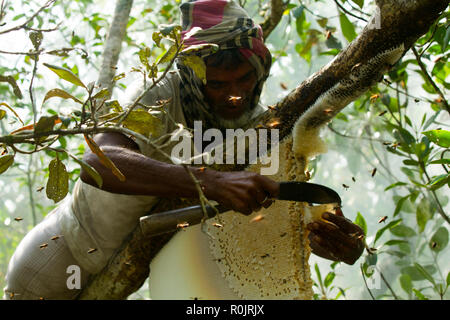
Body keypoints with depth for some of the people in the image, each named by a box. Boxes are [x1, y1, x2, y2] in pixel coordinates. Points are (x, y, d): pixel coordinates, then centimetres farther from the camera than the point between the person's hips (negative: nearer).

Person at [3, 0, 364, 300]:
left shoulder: (256, 122, -14)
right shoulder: (161, 96, -33)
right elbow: (98, 162, -52)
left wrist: (336, 242, -37)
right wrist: (213, 182, -64)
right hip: (61, 257, -6)